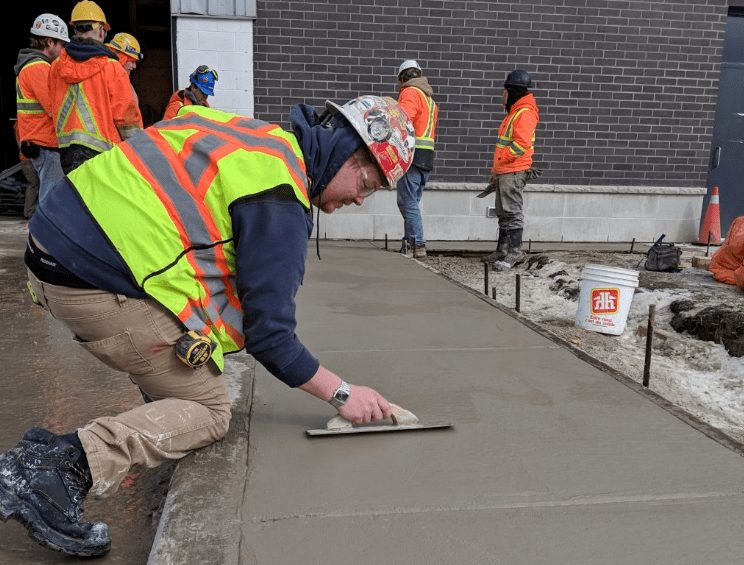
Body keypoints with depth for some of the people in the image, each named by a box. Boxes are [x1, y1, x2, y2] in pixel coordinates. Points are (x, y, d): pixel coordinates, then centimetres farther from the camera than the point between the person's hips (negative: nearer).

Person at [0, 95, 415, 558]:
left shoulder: (261, 136, 13)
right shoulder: (279, 199, -14)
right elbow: (268, 333, -13)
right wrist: (343, 393, -1)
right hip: (101, 286, -10)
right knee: (209, 411, 2)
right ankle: (68, 462, -14)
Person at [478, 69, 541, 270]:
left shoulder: (525, 113, -11)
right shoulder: (514, 112, 22)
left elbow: (522, 144, -23)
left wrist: (500, 160, -17)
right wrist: (495, 170, 24)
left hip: (514, 172, -10)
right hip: (504, 172, 10)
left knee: (512, 212, -9)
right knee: (503, 213, 13)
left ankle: (515, 252, -5)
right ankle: (503, 250, 21)